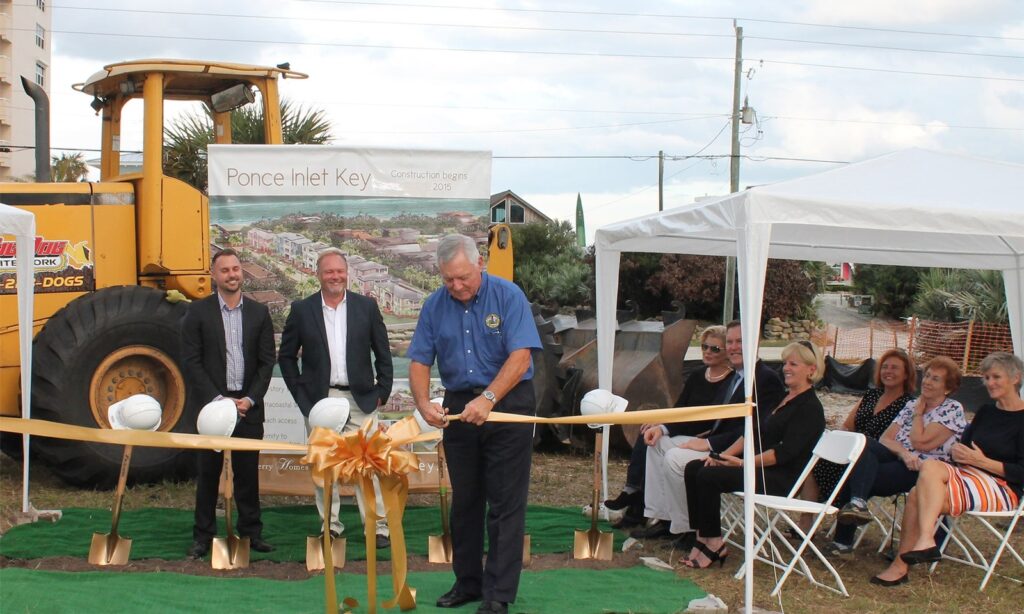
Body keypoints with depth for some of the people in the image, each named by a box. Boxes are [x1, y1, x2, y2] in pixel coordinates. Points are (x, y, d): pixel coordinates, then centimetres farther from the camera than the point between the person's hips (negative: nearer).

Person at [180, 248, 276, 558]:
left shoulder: (259, 312, 7)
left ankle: (251, 532, 15)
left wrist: (250, 399, -7)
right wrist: (216, 399, -12)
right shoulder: (198, 312, 0)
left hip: (249, 405, 2)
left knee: (248, 472, 7)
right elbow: (191, 362, -4)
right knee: (208, 472, 4)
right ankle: (203, 536, 11)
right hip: (211, 403, -2)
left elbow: (267, 361, 5)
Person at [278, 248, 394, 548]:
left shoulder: (366, 306, 5)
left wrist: (382, 392, 2)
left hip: (359, 399, 0)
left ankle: (378, 526, 5)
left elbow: (383, 353, 8)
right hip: (319, 400, 1)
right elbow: (286, 356, 9)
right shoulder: (301, 310, 3)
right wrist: (300, 393, 2)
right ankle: (330, 526, 15)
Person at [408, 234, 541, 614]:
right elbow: (419, 360, 2)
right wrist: (423, 402, -16)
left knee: (505, 504, -4)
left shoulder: (508, 297, -11)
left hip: (508, 403, -5)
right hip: (459, 408, 5)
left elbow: (520, 357, -18)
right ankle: (468, 582, 23)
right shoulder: (435, 306, 3)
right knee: (464, 501, 12)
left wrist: (488, 399, -28)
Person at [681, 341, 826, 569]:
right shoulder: (783, 398, 19)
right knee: (694, 468, -7)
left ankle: (714, 546, -15)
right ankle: (704, 538, -11)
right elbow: (755, 433, 17)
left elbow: (784, 452, -20)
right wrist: (725, 455, 2)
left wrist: (743, 463, -24)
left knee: (709, 476, -25)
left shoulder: (810, 408, -10)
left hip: (781, 477, -9)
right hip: (758, 464, 10)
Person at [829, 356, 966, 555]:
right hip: (897, 460, 6)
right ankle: (857, 502, -39)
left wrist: (918, 413, 5)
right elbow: (885, 438, 7)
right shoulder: (912, 405, 21)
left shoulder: (953, 410, 2)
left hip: (922, 470, -6)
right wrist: (903, 452, -14)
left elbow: (919, 442, -10)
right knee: (865, 444, -27)